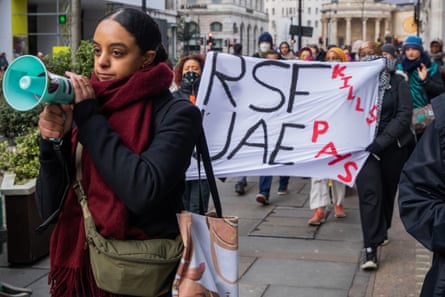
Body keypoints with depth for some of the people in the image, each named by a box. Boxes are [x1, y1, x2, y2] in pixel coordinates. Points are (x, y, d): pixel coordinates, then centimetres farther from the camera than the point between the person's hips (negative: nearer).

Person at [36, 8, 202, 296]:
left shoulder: (176, 114, -12)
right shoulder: (84, 107, 1)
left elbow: (143, 191, -28)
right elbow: (51, 206, 0)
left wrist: (91, 119, -19)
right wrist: (54, 140, -16)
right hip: (82, 267, 5)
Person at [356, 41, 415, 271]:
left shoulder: (397, 82, -2)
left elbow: (404, 115, -10)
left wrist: (381, 141, -20)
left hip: (393, 147, 1)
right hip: (364, 146, -1)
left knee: (388, 190, 16)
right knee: (369, 192, -13)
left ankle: (382, 230, 42)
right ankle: (371, 250, -14)